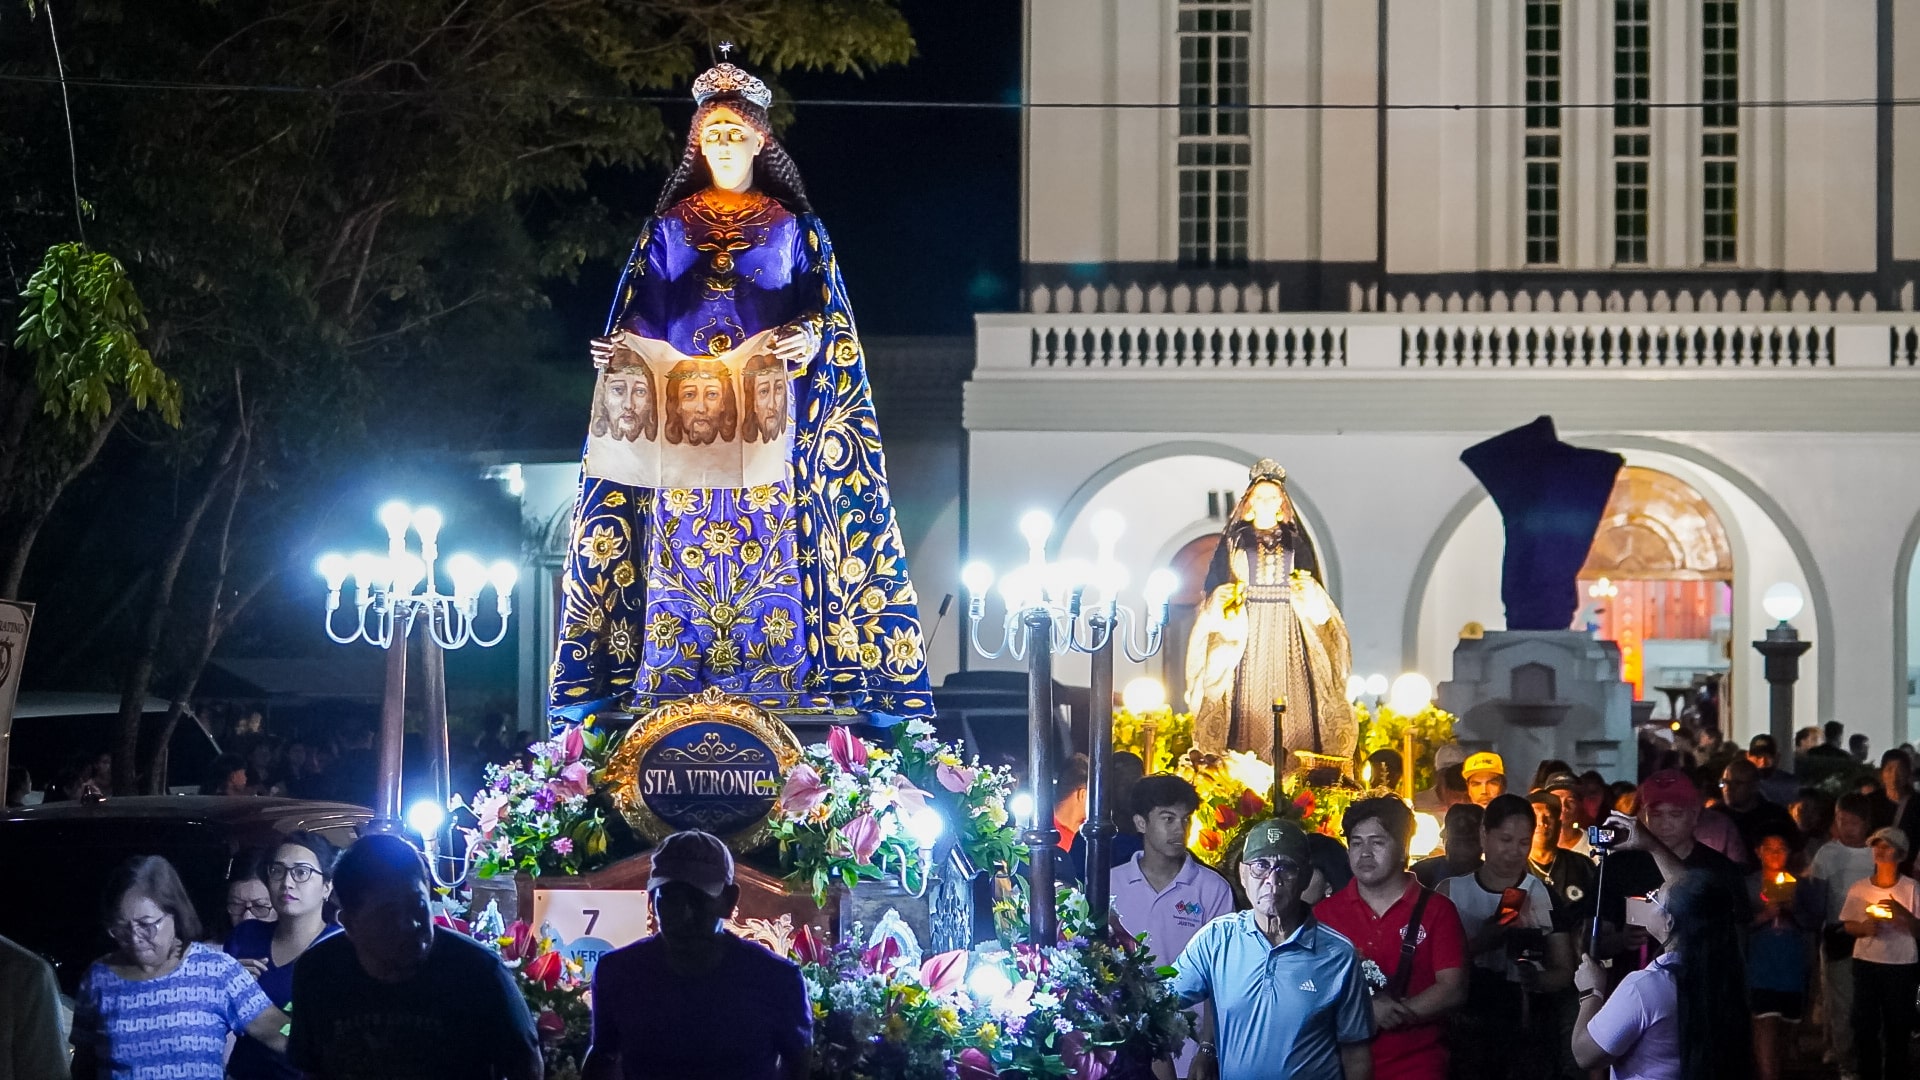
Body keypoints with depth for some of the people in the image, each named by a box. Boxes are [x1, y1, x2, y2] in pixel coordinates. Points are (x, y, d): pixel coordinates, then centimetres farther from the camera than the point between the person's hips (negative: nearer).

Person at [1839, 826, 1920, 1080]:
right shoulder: (1859, 889, 3)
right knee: (1864, 1024, 1)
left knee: (1898, 1026, 2)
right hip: (1866, 963, 2)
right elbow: (1848, 925, 10)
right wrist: (1864, 928, -11)